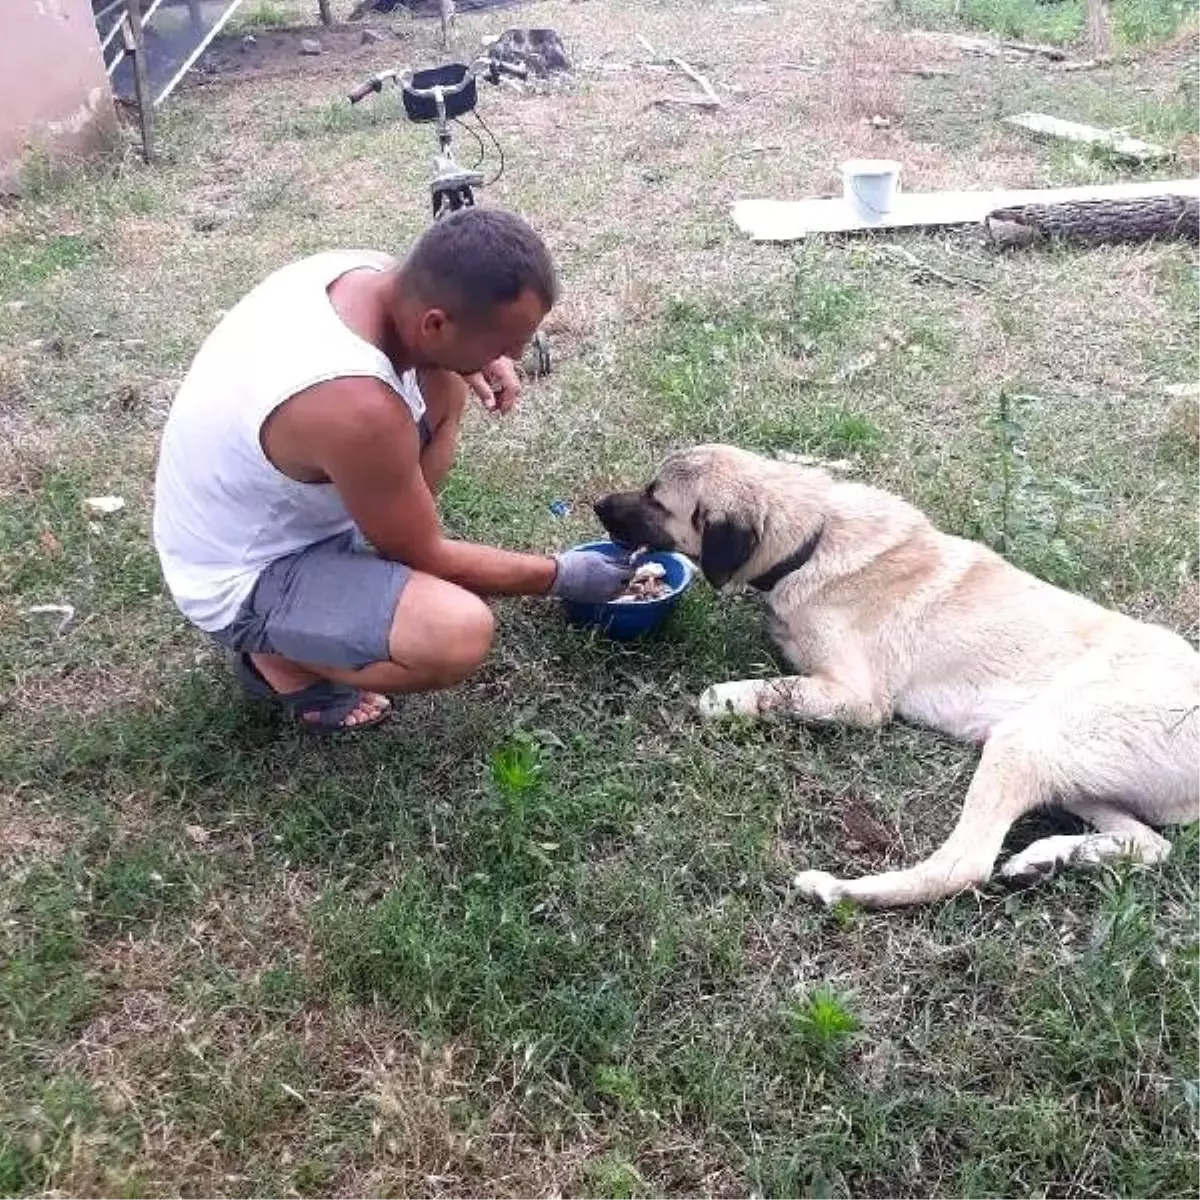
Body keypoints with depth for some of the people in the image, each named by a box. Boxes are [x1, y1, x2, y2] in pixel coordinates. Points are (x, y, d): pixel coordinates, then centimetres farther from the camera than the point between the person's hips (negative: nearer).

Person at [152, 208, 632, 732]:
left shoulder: (363, 269, -14)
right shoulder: (356, 408, -38)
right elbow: (425, 558, -21)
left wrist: (478, 359, -6)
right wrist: (562, 576, -8)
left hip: (265, 506, 9)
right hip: (243, 579, -8)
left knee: (443, 383, 5)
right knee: (460, 633, -30)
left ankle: (379, 555, 14)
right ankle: (281, 658, -1)